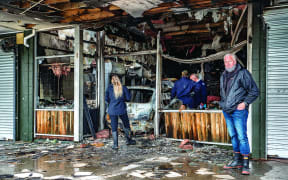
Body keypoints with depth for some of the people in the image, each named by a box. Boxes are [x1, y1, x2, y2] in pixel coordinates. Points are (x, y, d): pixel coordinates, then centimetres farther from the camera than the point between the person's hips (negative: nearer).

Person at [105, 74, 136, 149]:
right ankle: (128, 140, 29)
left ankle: (115, 144, 6)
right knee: (126, 125, 19)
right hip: (122, 109, 0)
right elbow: (128, 98, -3)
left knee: (114, 127, 7)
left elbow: (106, 99, -3)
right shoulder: (123, 88, -4)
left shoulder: (109, 88, -5)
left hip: (112, 110, 0)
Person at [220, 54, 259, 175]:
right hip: (226, 111, 7)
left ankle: (245, 165, -5)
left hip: (239, 111, -7)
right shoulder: (223, 76, 15)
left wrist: (245, 103, -13)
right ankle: (237, 160, 23)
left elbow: (254, 91, -6)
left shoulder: (243, 73, -7)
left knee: (242, 137, -9)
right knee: (233, 136, 13)